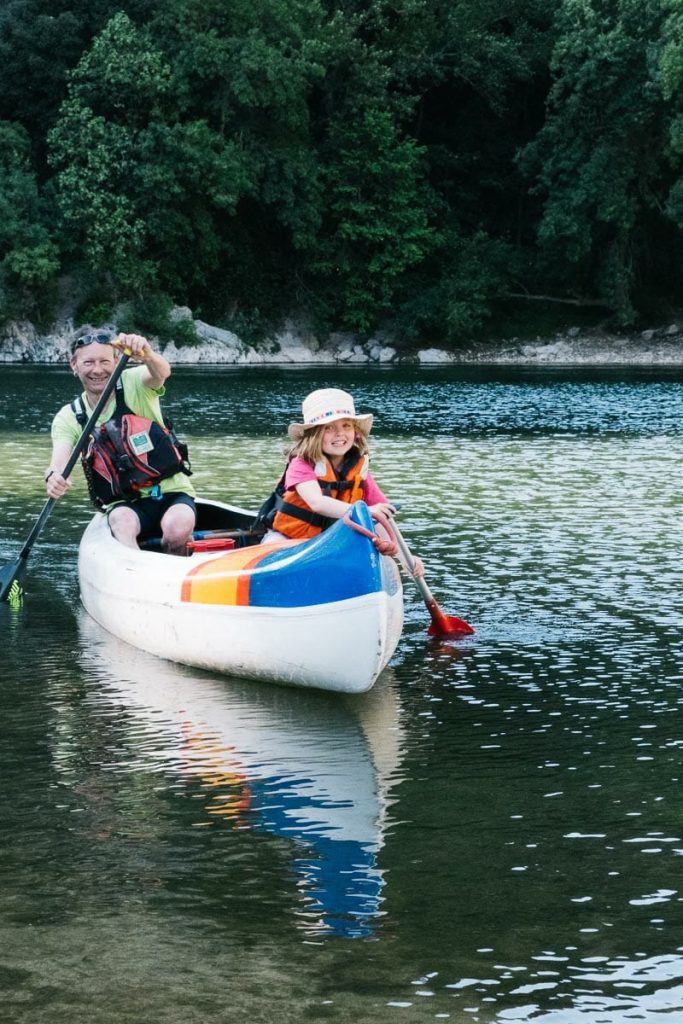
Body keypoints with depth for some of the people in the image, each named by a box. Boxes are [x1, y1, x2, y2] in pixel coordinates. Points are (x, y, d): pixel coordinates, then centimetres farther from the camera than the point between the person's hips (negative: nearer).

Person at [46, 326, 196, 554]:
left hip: (171, 492, -1)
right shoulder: (68, 417, 1)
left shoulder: (133, 384, -4)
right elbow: (60, 456, -16)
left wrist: (146, 355, -52)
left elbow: (161, 373, -27)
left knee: (177, 528, -33)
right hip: (125, 503, 1)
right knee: (121, 521, -34)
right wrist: (54, 476, -42)